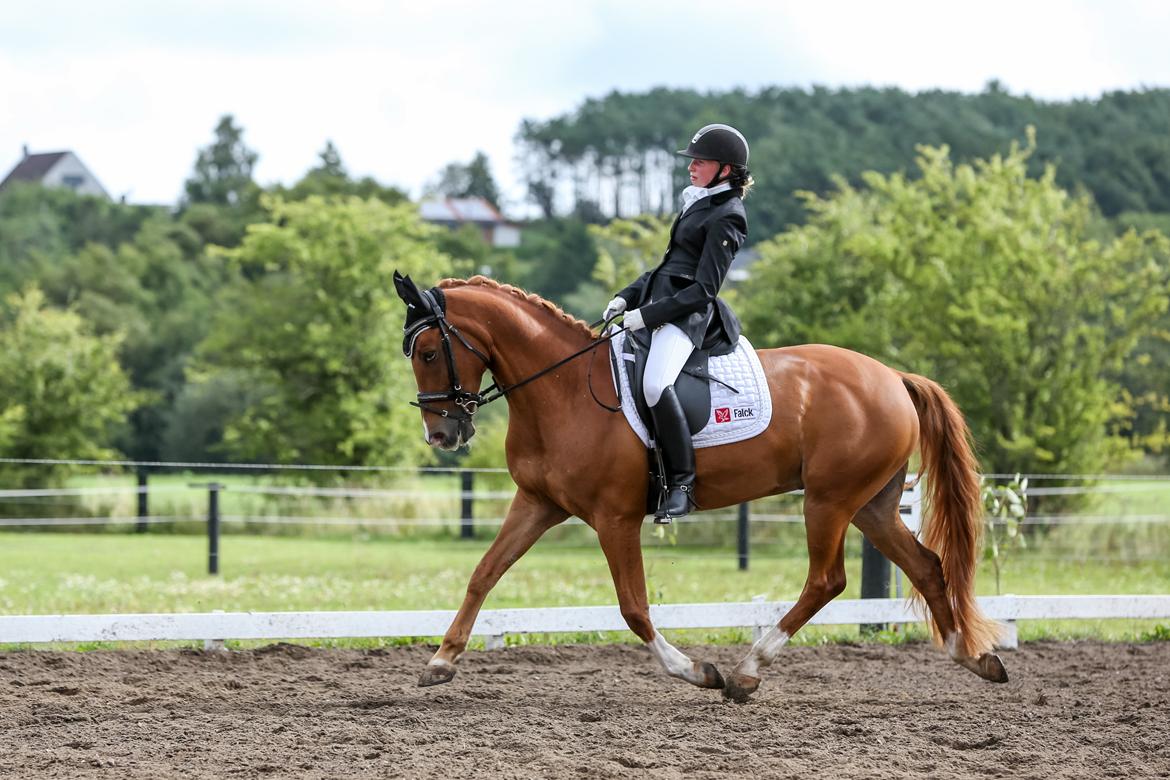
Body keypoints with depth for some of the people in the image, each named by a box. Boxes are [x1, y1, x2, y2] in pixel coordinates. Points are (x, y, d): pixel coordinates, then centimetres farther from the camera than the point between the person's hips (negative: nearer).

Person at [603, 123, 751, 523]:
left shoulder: (726, 217, -11)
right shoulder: (698, 202, 18)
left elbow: (703, 290, -16)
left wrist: (648, 315, -19)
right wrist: (628, 297, 11)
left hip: (688, 313, -11)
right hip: (658, 302, 11)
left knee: (655, 385, -33)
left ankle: (682, 483, -26)